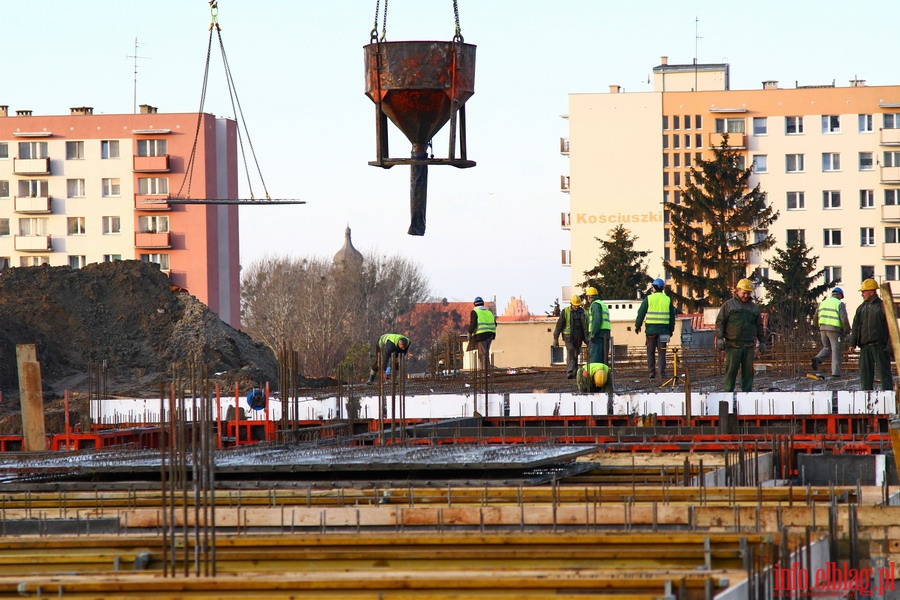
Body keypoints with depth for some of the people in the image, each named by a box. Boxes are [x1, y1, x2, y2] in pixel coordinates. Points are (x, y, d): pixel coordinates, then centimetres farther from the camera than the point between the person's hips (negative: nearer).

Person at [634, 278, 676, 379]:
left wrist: (637, 326, 13)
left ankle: (652, 371, 4)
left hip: (651, 329, -2)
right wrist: (671, 330, 19)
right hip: (663, 329, 2)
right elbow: (672, 316, 11)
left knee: (651, 352, 7)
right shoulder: (668, 300, 6)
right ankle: (662, 373, -4)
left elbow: (641, 313, 0)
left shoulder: (648, 299, -2)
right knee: (662, 352, 2)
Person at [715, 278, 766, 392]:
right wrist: (719, 338, -8)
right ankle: (728, 392, -2)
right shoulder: (728, 305, 6)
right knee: (731, 370, -5)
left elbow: (759, 326, 22)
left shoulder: (754, 307, 18)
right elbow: (720, 322, 3)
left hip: (749, 345, 3)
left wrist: (762, 342, 17)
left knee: (748, 370, 2)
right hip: (733, 345, -3)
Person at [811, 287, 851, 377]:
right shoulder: (840, 304, -3)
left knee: (827, 348, 19)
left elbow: (816, 319, 17)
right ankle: (835, 372, -2)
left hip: (823, 329, 5)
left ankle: (817, 359, -9)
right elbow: (844, 319, -13)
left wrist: (819, 328, 31)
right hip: (834, 329, -5)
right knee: (836, 350, 2)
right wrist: (847, 330, 1)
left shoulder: (823, 303, 14)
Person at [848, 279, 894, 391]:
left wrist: (889, 345, -12)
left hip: (880, 346, -6)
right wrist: (853, 343, 5)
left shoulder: (883, 306, -1)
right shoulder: (861, 308, 16)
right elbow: (855, 326, 16)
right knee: (865, 371, 6)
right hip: (865, 346, 6)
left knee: (884, 371, -6)